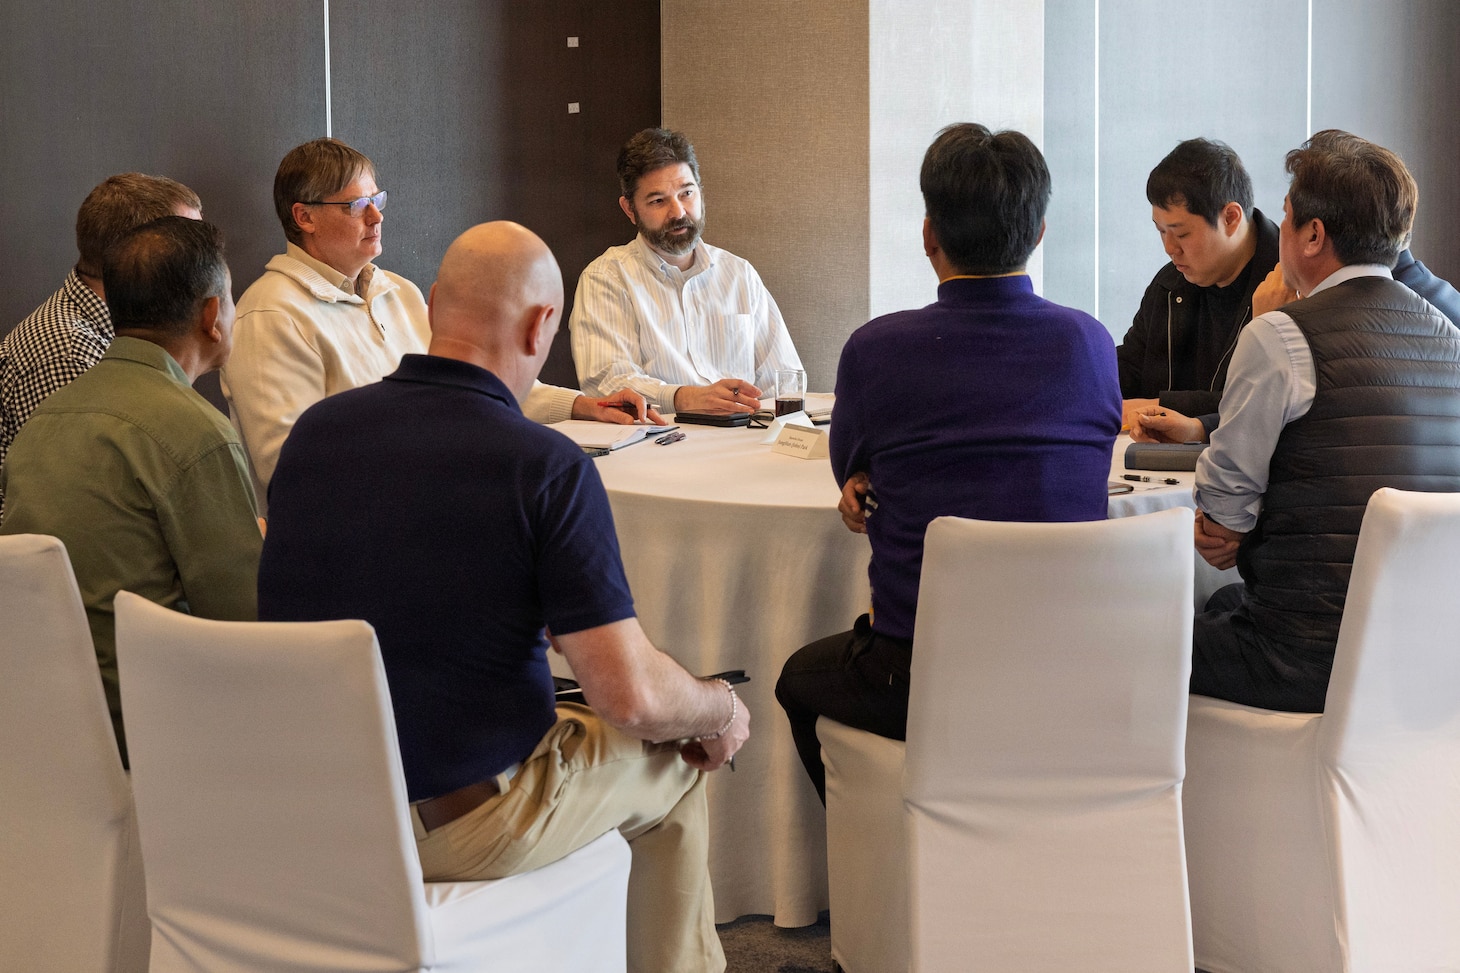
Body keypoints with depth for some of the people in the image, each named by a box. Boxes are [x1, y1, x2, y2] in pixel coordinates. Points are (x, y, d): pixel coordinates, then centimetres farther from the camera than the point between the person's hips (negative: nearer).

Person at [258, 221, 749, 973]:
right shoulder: (548, 467, -20)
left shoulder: (315, 428, -4)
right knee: (674, 767, 22)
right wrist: (723, 711, 0)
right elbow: (630, 697, -22)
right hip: (459, 826, -6)